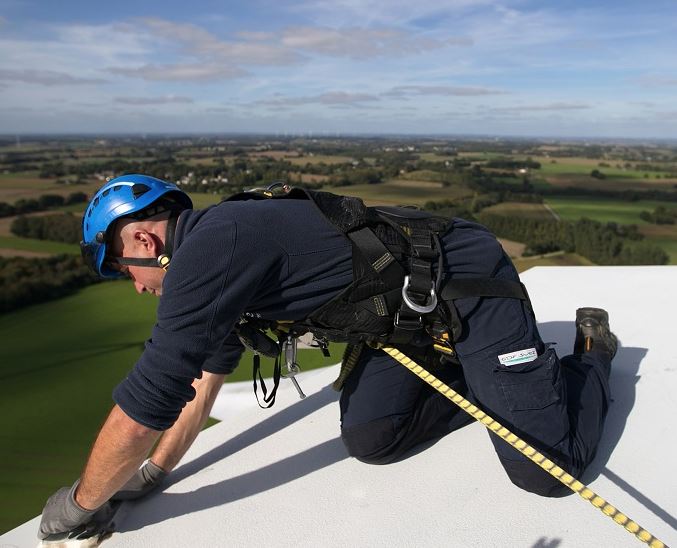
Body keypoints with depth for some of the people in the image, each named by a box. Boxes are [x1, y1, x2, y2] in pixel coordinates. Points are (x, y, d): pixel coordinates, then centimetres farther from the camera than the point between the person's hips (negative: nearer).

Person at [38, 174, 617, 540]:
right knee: (368, 439, 1)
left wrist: (79, 503, -1)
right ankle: (485, 381, 19)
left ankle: (591, 353, 19)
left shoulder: (207, 249, -24)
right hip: (414, 311, 9)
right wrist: (154, 471, 20)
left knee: (547, 468, -8)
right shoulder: (219, 252, 8)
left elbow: (141, 410, -20)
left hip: (469, 287, -8)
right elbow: (208, 374, 17)